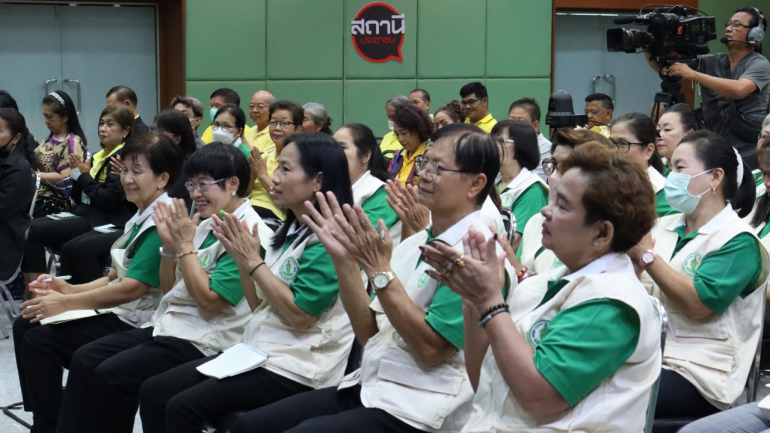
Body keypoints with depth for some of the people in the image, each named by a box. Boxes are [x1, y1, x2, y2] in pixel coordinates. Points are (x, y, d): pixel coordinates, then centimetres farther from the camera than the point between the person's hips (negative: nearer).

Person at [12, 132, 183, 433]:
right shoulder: (142, 216, 13)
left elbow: (133, 287, -25)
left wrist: (66, 303, -22)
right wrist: (70, 289, 2)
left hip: (135, 322, -10)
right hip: (117, 309, 10)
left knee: (39, 341, -17)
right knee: (25, 326, 3)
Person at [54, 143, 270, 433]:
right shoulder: (207, 225, 11)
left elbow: (209, 301, -21)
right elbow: (169, 290, 16)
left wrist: (185, 245, -15)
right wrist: (170, 245, 0)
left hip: (202, 343, -9)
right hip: (168, 325, 9)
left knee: (111, 375, -21)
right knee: (85, 359, -1)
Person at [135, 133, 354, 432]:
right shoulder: (290, 231, 13)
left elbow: (300, 315, -21)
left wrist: (254, 262, -14)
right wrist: (242, 259, 0)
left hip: (295, 369, -9)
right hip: (258, 351, 9)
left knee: (184, 407, -22)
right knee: (153, 392, -1)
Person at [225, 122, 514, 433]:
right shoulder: (415, 243, 12)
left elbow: (430, 350, -18)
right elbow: (368, 332, 11)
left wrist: (379, 271, -19)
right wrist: (344, 259, -2)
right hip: (368, 387, 8)